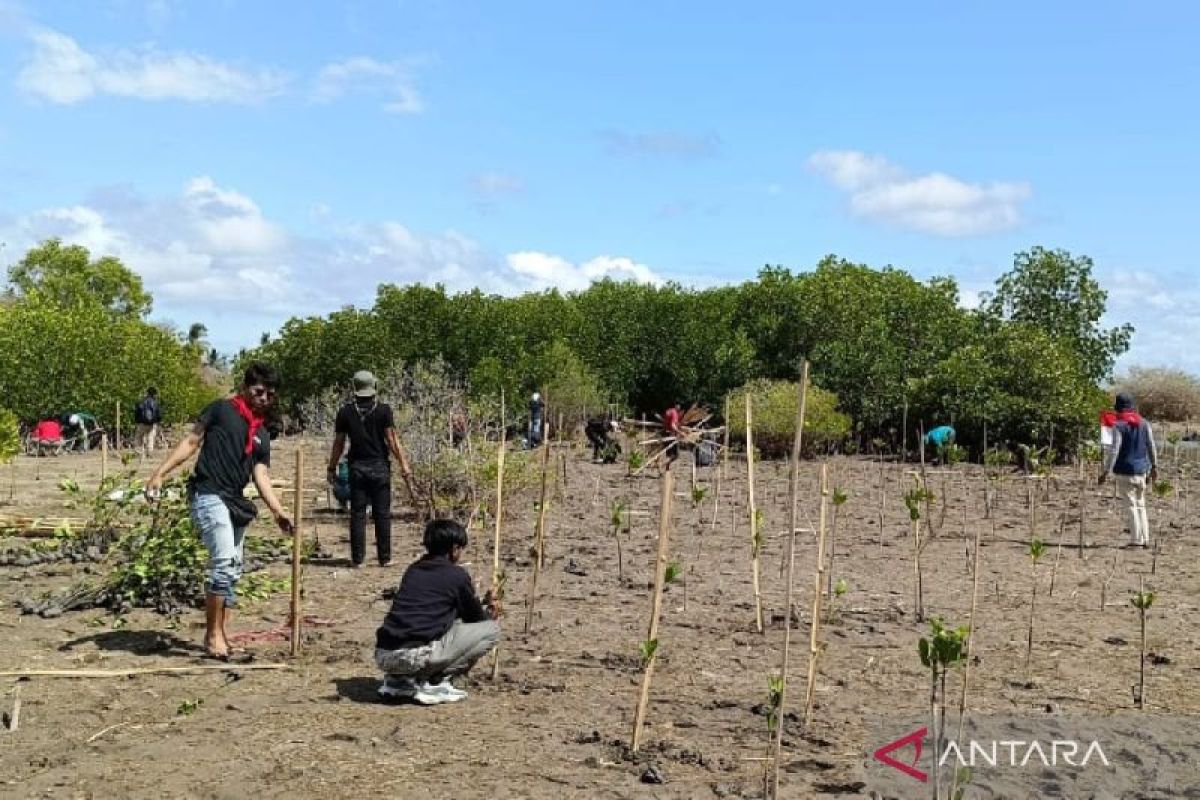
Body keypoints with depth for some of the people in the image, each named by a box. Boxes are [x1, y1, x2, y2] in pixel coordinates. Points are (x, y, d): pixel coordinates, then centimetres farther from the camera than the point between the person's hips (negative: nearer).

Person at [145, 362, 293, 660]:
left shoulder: (261, 435, 16)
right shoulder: (221, 410, 2)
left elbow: (261, 476, 8)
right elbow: (191, 441, 0)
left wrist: (278, 511, -7)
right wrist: (160, 473, -9)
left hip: (235, 502, 7)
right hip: (209, 496, -7)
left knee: (232, 571, 10)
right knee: (224, 562, -18)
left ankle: (220, 635, 20)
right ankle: (213, 634, -8)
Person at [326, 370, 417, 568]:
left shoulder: (346, 412, 1)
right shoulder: (384, 410, -4)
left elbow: (339, 443, 4)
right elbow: (392, 441, -7)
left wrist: (332, 468, 14)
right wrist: (404, 467, -4)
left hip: (357, 467, 1)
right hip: (379, 467, -1)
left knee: (357, 513, 6)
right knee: (382, 513, 5)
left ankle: (357, 559, 7)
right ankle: (385, 558, 8)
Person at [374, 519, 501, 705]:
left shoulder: (413, 570, 20)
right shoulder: (457, 575, 2)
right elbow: (476, 618, 15)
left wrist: (481, 605, 40)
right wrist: (489, 613, 38)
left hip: (383, 656, 7)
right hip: (416, 656, -7)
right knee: (491, 629, 5)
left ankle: (397, 680, 17)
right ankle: (435, 684, -1)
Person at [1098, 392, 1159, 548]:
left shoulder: (1119, 426, -12)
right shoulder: (1144, 424, 6)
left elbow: (1114, 451, -16)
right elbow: (1151, 447, 10)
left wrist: (1106, 471, -13)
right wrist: (1154, 467, 19)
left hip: (1125, 471, -5)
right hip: (1141, 470, 6)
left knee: (1131, 505, -1)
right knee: (1141, 505, 14)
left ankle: (1136, 540, -2)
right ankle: (1145, 539, 15)